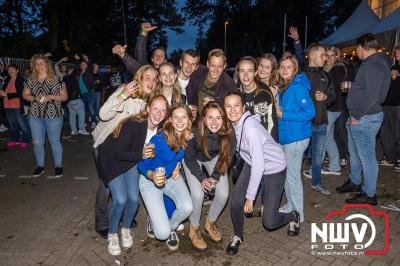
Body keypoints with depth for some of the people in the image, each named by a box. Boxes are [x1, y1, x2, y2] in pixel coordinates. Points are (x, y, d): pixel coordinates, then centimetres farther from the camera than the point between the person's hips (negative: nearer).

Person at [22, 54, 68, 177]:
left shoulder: (56, 80, -3)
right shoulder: (30, 80, 8)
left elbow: (64, 97, -3)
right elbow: (25, 95, 10)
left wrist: (51, 96, -18)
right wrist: (35, 98, -9)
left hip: (54, 116, -4)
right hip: (35, 116, 4)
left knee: (55, 141, 4)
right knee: (37, 142, 9)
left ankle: (58, 166, 17)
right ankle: (40, 166, 24)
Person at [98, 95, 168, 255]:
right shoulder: (133, 125, -32)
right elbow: (119, 154, -27)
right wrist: (141, 154, -36)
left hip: (132, 160, 5)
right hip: (112, 160, -5)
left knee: (134, 199, -6)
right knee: (120, 200, -15)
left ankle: (126, 229, 24)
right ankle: (112, 234, 14)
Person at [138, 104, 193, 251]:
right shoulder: (159, 140, -28)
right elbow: (142, 165, -18)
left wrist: (178, 166, -6)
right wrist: (152, 175, -38)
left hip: (172, 177, 5)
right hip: (150, 180, -4)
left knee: (187, 207, -24)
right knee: (162, 233, -15)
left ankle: (171, 227, 10)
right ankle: (155, 221, 24)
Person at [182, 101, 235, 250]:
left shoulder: (229, 136, -29)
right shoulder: (194, 133, -34)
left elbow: (226, 158, -12)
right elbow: (189, 158, -17)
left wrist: (215, 177, -21)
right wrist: (202, 178, -24)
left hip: (214, 159, 2)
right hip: (193, 160, -2)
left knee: (223, 195, -9)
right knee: (198, 195, -17)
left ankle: (210, 223, 21)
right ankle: (194, 230, 11)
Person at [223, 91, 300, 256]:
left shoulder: (249, 125, -31)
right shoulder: (233, 123, -9)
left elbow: (259, 163, -30)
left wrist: (250, 196, -25)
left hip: (274, 168, -6)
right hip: (252, 163, 6)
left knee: (269, 222, -4)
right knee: (236, 201, -11)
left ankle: (293, 217, 31)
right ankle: (237, 236, 20)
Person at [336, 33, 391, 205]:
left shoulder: (373, 64, -17)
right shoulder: (373, 62, 15)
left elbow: (372, 95, -24)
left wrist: (357, 116, -19)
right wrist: (351, 86, 11)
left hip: (365, 118, -10)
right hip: (358, 116, 10)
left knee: (367, 156, 0)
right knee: (354, 152, 21)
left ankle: (369, 194, 13)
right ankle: (354, 182, 38)